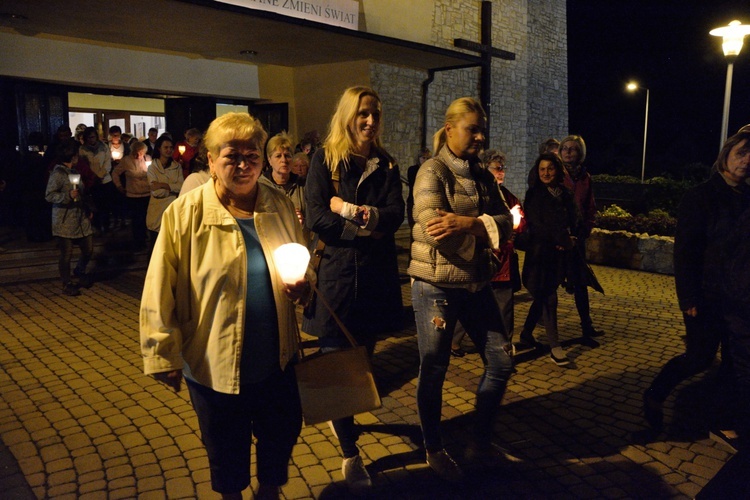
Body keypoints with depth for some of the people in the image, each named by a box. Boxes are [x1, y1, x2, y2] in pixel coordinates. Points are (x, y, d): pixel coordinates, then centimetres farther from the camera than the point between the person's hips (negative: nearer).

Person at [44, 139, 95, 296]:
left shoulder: (74, 172, 14)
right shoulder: (57, 174, -11)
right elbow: (49, 195, -15)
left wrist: (88, 211, 17)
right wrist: (68, 195, -27)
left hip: (81, 218, 7)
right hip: (65, 221, -7)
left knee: (88, 249, 7)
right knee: (67, 253, 0)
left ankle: (79, 271, 35)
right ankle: (67, 284, 15)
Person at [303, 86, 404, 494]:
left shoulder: (385, 164, 10)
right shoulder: (325, 159, 0)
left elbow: (395, 215, -4)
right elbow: (315, 218, -11)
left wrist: (351, 209, -15)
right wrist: (366, 228, -9)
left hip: (377, 275, 4)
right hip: (336, 273, -3)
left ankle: (344, 417, 39)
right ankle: (350, 454, 11)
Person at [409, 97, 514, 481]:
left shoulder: (482, 176, 11)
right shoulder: (432, 172, -10)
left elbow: (505, 222, -2)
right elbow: (436, 231, -23)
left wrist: (467, 223, -20)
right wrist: (486, 231, -16)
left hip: (476, 284, 7)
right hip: (436, 286, -7)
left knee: (501, 362, 12)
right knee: (434, 370, 6)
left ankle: (480, 440, 30)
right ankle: (434, 450, 27)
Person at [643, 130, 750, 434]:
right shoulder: (700, 197, -10)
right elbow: (685, 250, -13)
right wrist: (689, 298, -17)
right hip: (707, 296, -6)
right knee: (700, 357, -3)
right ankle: (655, 396, 17)